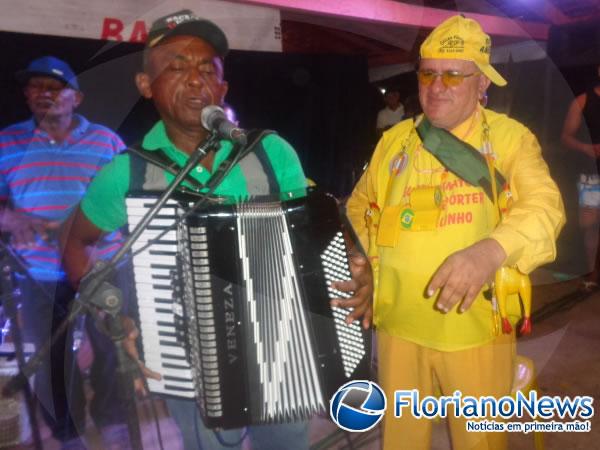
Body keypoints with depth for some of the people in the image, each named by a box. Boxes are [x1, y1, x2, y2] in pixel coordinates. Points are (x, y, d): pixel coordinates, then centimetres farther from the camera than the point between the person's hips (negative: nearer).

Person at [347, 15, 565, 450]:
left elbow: (544, 206, -17)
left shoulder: (511, 137, -4)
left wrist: (490, 252, -36)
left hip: (476, 327, -2)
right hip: (400, 325, 3)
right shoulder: (395, 140, 5)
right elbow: (360, 207, 15)